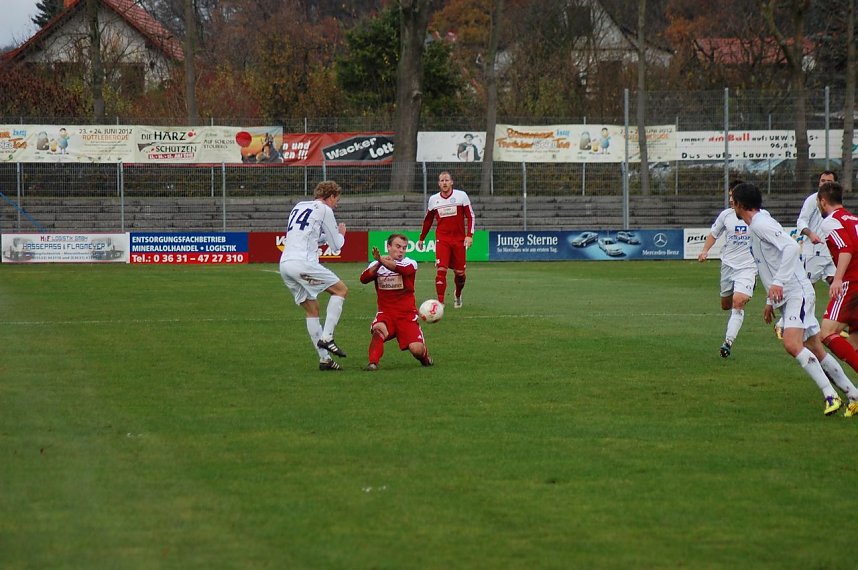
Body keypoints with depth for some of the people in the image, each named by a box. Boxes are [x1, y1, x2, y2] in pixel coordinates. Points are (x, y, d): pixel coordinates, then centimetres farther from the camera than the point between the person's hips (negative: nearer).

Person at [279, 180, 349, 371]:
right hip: (303, 262, -8)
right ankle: (326, 337, -8)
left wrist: (330, 235, 31)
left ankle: (324, 359, 8)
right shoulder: (324, 210, 1)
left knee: (312, 309, 12)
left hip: (285, 263, 8)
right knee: (341, 290, 4)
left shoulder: (299, 207, 25)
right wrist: (341, 234, 27)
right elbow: (336, 245, 6)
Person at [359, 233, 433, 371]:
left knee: (416, 349, -14)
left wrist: (382, 260, -43)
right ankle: (373, 363, -28)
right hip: (385, 312, 0)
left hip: (407, 314, 0)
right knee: (379, 329, -35)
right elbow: (364, 279, -13)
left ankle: (424, 355, 21)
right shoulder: (376, 265, 6)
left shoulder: (410, 264, -1)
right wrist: (378, 263, -29)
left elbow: (401, 269, -25)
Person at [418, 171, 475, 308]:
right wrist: (421, 238, 21)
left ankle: (458, 296, 36)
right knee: (441, 269, -15)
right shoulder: (433, 199, 5)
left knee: (459, 272, 7)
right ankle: (440, 302, -16)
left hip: (459, 239, 0)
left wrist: (469, 235, -10)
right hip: (442, 239, 0)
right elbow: (428, 220, 18)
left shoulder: (461, 196, -2)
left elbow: (470, 216, 1)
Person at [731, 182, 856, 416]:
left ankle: (830, 395, -26)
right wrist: (770, 301, 30)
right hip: (785, 298, 10)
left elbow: (791, 246, -25)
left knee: (792, 344, -25)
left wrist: (778, 282, -29)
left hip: (797, 293, -10)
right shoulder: (755, 227, 20)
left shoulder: (760, 224, -11)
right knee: (816, 352, 9)